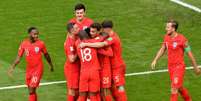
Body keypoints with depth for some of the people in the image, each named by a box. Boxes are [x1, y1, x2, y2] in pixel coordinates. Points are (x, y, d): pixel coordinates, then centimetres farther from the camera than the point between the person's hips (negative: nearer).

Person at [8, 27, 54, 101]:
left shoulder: (40, 43, -9)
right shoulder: (24, 44, -3)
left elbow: (46, 55, 6)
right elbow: (19, 57, 2)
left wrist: (50, 65, 18)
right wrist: (12, 67, -7)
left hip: (38, 69, -4)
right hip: (29, 69, 4)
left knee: (32, 91, -12)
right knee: (31, 91, 15)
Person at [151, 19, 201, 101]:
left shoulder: (182, 39, -17)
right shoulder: (166, 37, 1)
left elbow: (189, 53, -9)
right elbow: (162, 49, 15)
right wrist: (155, 60, 3)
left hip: (179, 66, -7)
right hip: (170, 66, 7)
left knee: (174, 88, -12)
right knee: (179, 88, 18)